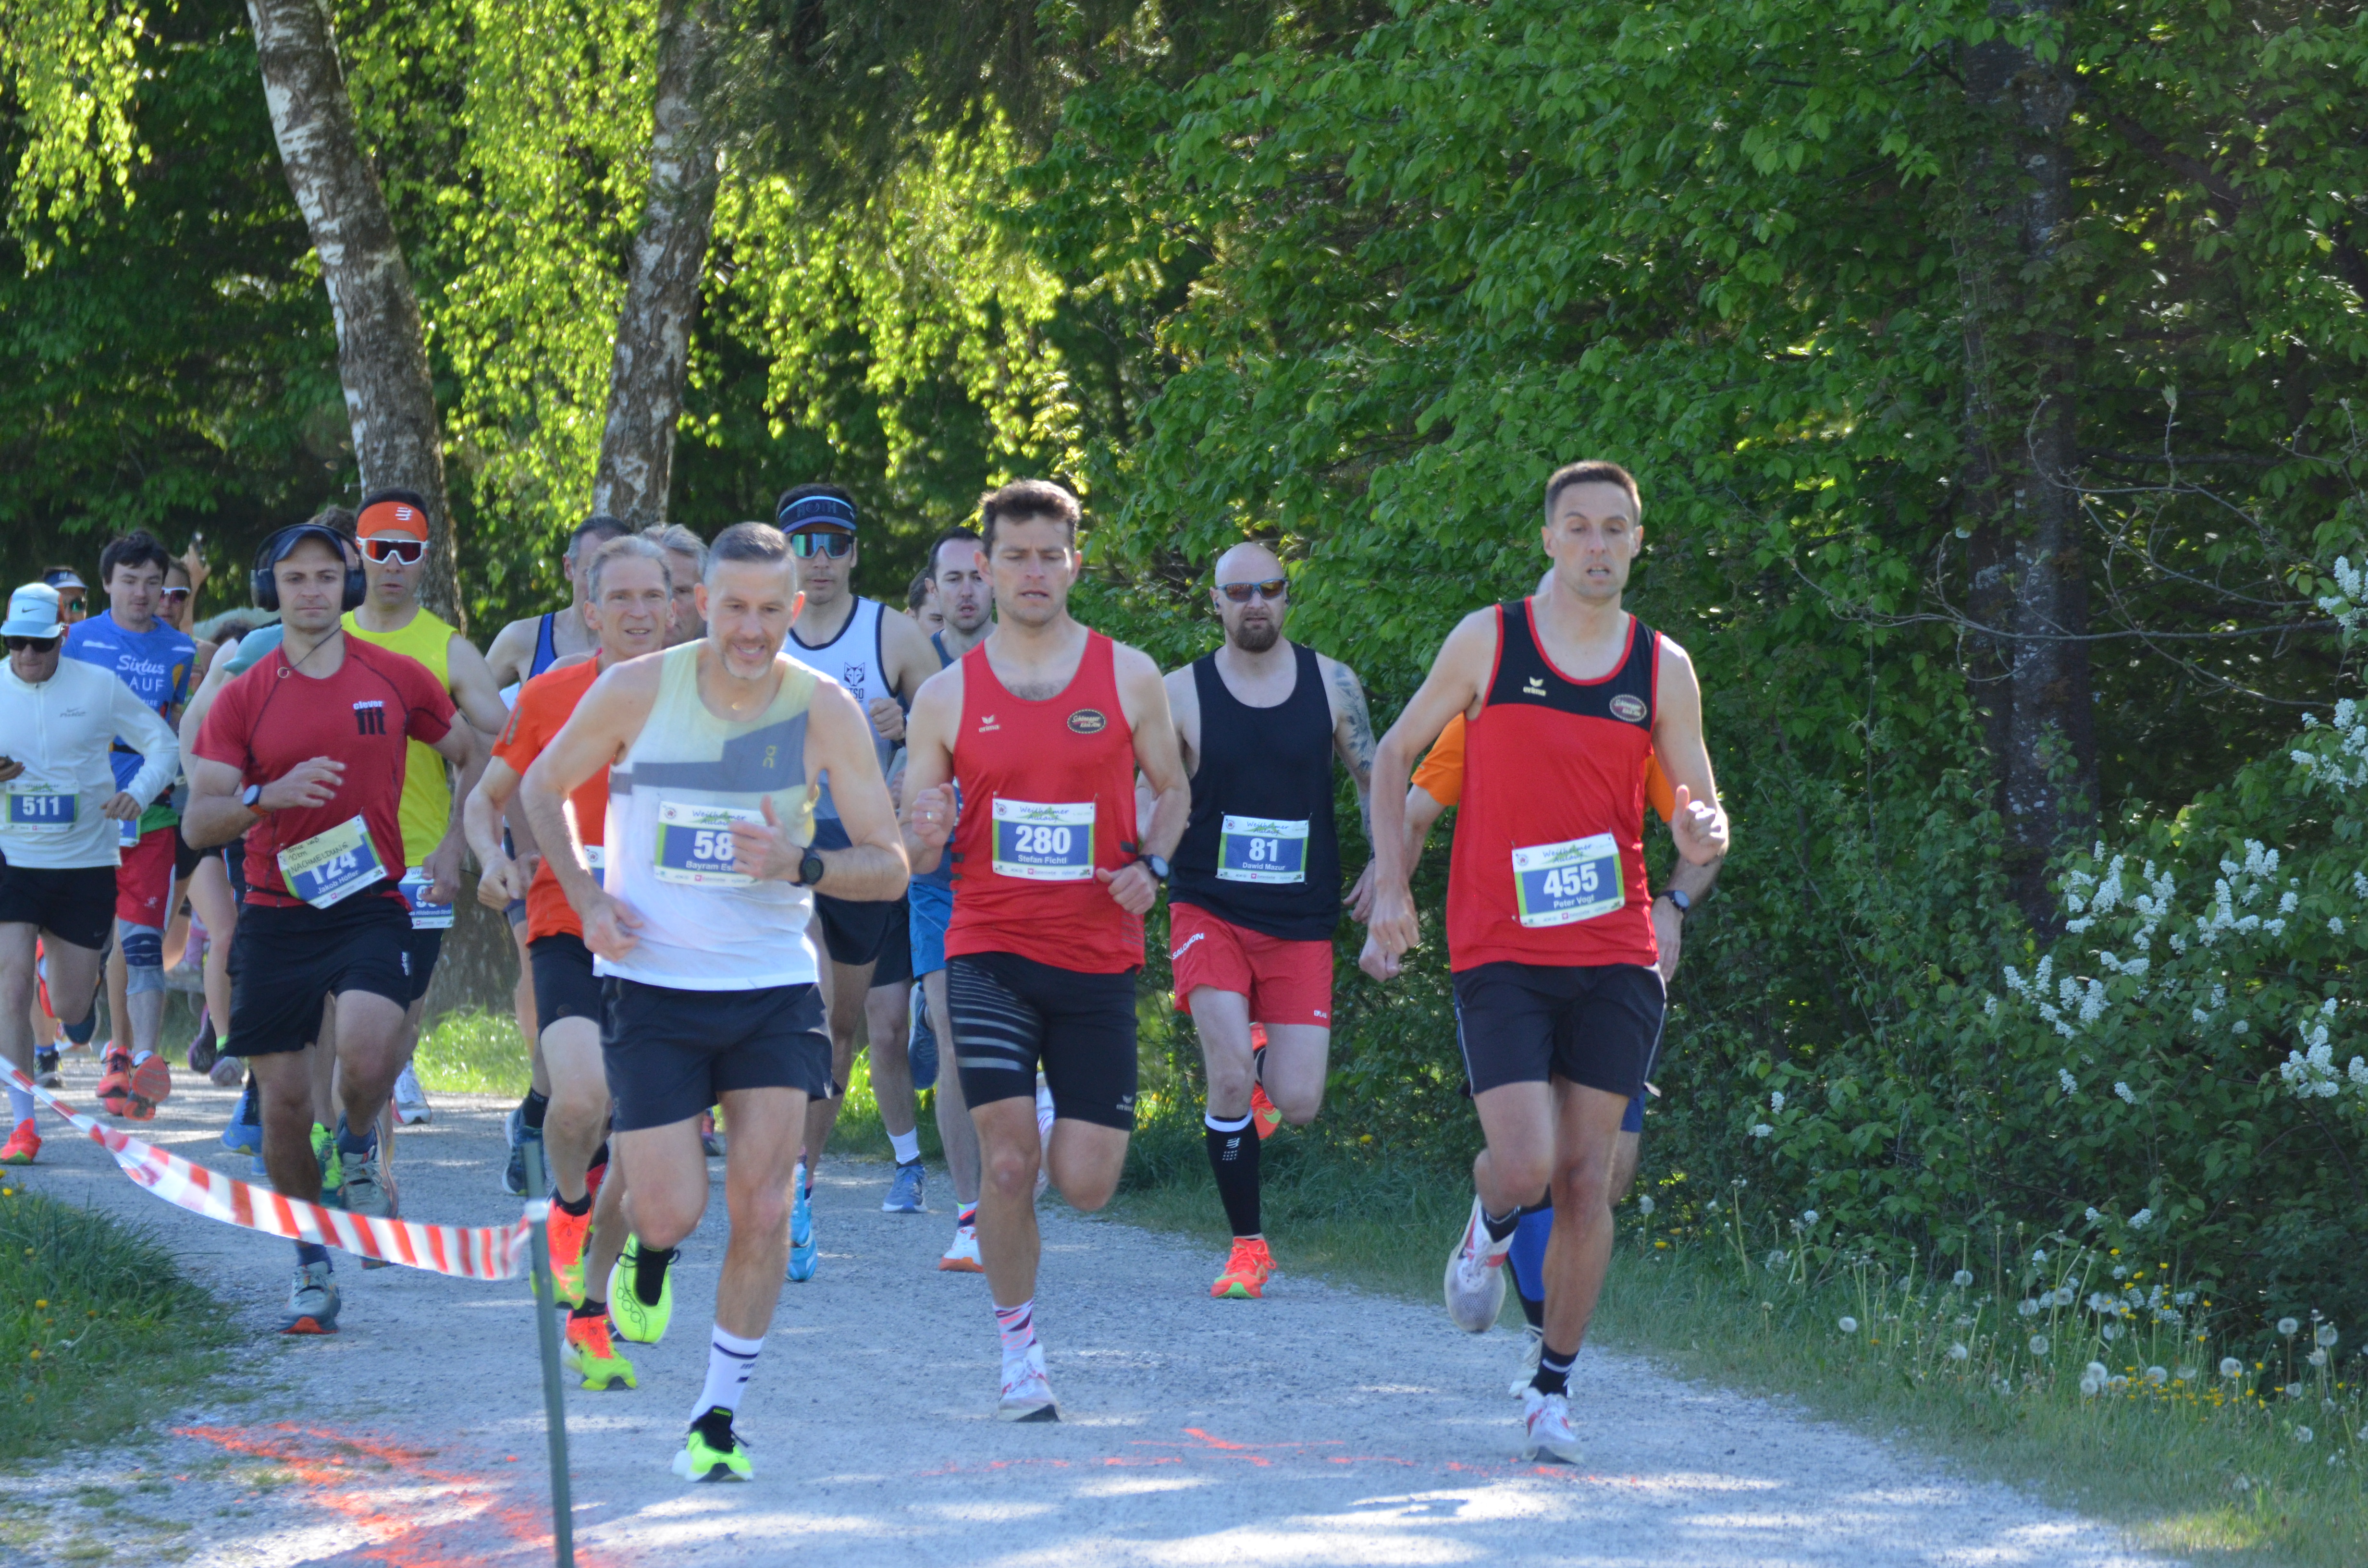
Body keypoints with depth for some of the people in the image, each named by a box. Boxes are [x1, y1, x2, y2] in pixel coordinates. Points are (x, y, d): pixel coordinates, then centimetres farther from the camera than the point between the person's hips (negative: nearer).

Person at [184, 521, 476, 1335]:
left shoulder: (397, 679, 2)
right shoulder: (243, 696, 1)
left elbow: (475, 756, 17)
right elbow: (199, 823, -3)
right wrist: (272, 795, -20)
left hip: (369, 904, -1)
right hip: (275, 916, 1)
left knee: (368, 1056, -27)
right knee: (285, 1104, 2)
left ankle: (360, 1152, 8)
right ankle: (312, 1270, 19)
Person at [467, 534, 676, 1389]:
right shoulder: (550, 696, 3)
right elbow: (486, 798, 15)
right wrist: (495, 861, -5)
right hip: (568, 931, -2)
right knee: (582, 1096, -27)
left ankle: (591, 1314, 17)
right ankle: (569, 1204, 6)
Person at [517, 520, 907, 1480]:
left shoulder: (824, 710, -7)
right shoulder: (637, 691, -8)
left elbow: (890, 867, -4)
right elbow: (542, 789, 9)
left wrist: (801, 865, -23)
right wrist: (587, 900, -5)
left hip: (773, 990, 1)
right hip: (651, 985, -1)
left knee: (762, 1210, -7)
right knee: (671, 1213, -6)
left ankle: (718, 1417, 8)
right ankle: (645, 1249, 32)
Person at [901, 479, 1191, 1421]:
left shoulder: (1128, 677, 4)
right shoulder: (947, 696, 3)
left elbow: (1173, 789, 16)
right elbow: (910, 856, 8)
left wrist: (1151, 865, -4)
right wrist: (926, 837, -17)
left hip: (1098, 959, 1)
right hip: (989, 952, -1)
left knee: (1086, 1185, -2)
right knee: (1008, 1160, -17)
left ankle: (1070, 1113, 37)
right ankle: (1020, 1353, 2)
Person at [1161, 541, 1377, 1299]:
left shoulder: (1331, 684, 3)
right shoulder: (1181, 693, -1)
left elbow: (1376, 784, 10)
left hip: (1302, 924, 2)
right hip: (1210, 913, -1)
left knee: (1297, 1105, -5)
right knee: (1229, 1077, -19)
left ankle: (1262, 1066, 34)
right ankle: (1248, 1246, -3)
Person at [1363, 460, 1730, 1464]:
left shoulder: (1663, 668, 5)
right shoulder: (1488, 641, -1)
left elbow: (1699, 809, 7)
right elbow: (1396, 756, 8)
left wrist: (1703, 836, -18)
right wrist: (1391, 891, -1)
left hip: (1615, 961, 2)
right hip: (1500, 956, -2)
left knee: (1587, 1177, 0)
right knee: (1527, 1163, -16)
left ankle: (1553, 1389, 13)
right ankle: (1488, 1228, 22)